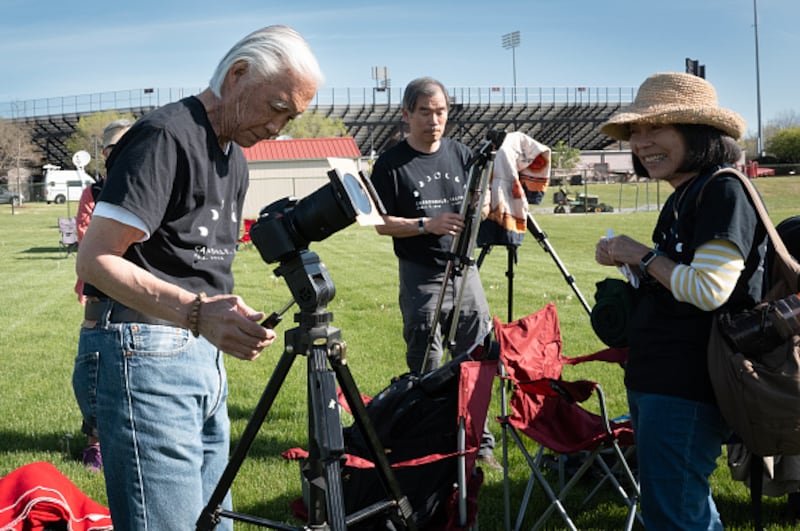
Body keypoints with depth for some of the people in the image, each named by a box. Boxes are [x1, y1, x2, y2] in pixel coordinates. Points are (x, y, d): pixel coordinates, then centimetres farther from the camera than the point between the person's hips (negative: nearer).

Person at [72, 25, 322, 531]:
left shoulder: (235, 159, 16)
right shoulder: (166, 135, -13)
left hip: (204, 355, 9)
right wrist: (195, 312, -32)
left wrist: (225, 319, 5)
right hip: (145, 353, -9)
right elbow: (95, 260, -20)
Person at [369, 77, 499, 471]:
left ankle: (480, 442, 18)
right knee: (426, 370, 3)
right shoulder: (391, 164, -6)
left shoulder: (461, 154, 8)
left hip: (464, 270, 4)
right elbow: (382, 223, -7)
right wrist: (427, 224, -20)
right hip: (421, 278, -4)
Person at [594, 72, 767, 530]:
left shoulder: (725, 190, -16)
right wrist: (628, 263, 5)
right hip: (656, 383, 10)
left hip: (687, 389, -10)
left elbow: (708, 290, -25)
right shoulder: (683, 197, 14)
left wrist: (644, 255, -12)